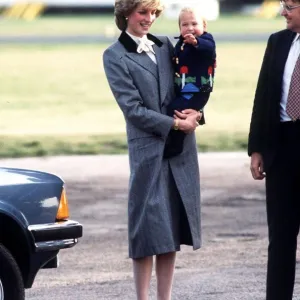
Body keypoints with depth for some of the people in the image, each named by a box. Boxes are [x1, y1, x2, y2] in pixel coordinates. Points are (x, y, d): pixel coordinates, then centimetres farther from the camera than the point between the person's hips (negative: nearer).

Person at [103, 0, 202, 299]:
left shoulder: (165, 45, 12)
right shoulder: (115, 56, -3)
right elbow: (133, 108, -9)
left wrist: (193, 112, -6)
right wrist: (176, 124, -12)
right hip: (148, 149, -5)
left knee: (172, 229, 7)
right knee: (149, 228, -5)